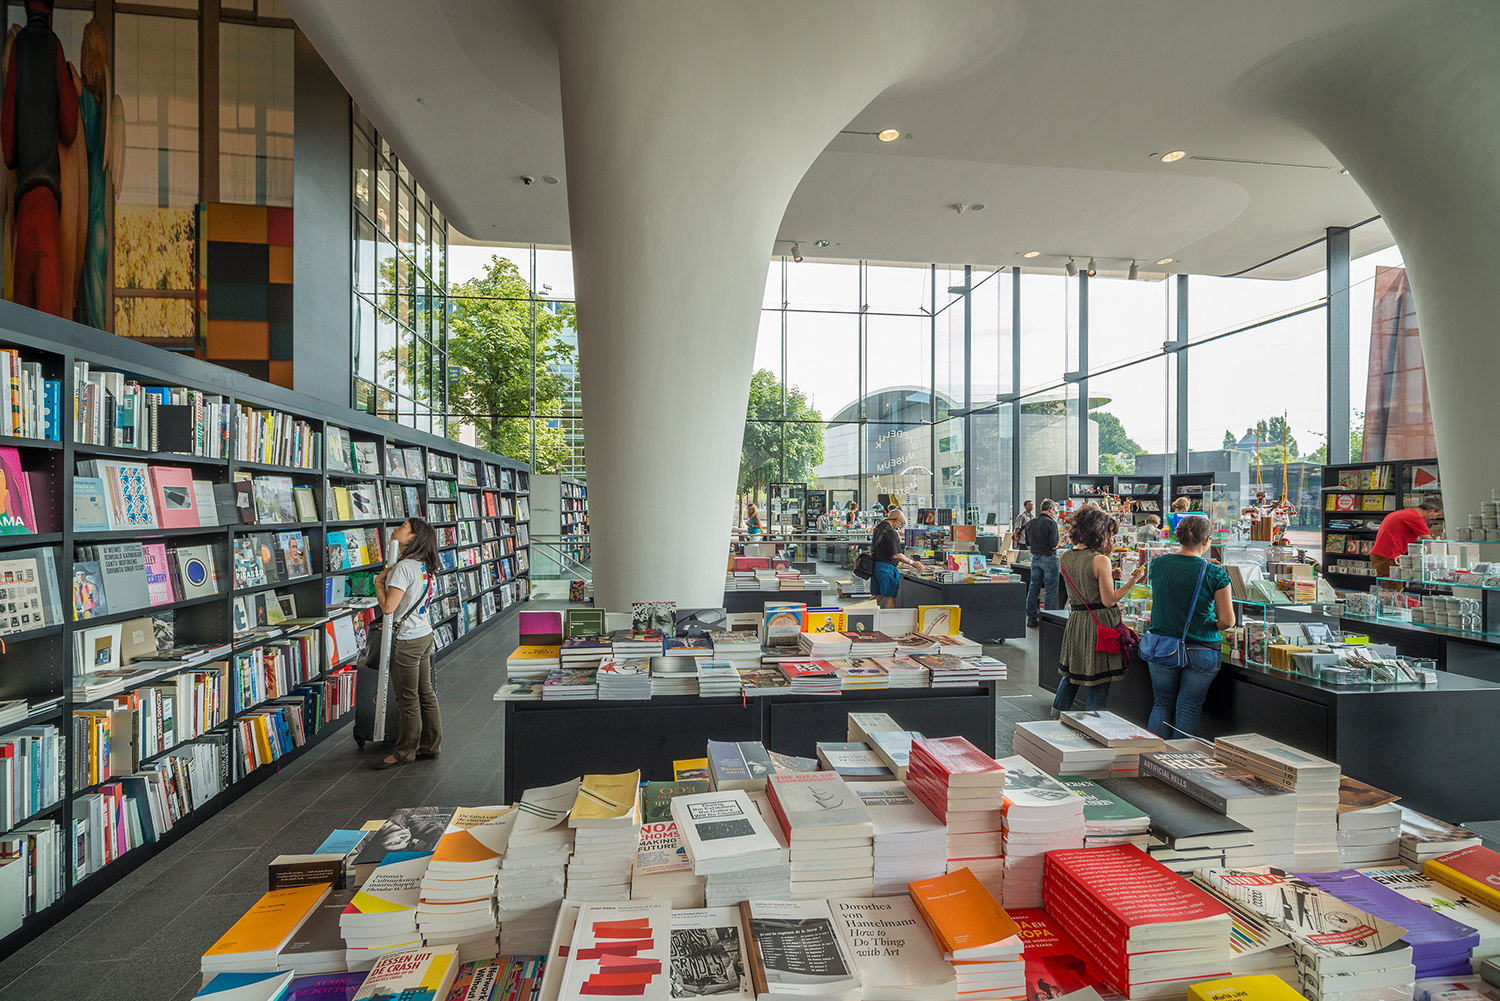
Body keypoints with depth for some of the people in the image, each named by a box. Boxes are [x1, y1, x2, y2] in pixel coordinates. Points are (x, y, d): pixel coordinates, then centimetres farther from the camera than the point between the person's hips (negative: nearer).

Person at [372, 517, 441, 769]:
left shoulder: (404, 567, -19)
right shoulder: (424, 566, 7)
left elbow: (388, 606, -21)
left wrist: (379, 581, -6)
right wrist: (389, 576, 9)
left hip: (407, 640, -9)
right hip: (424, 634, 9)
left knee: (408, 698, 4)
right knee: (426, 693, 15)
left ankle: (405, 752, 16)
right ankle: (431, 745, 24)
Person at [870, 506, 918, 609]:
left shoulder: (879, 527, 13)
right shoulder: (891, 532, -18)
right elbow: (896, 555, -20)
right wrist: (911, 562, -13)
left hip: (876, 565, 9)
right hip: (886, 567, -9)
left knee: (878, 596, 17)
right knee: (891, 599, -4)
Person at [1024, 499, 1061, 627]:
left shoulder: (1030, 523, 7)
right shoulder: (1051, 522, -14)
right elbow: (1054, 545, -16)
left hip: (1035, 558, 7)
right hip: (1049, 558, -6)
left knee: (1033, 587, 12)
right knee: (1050, 589, 1)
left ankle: (1031, 618, 16)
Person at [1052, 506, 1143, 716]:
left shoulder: (1065, 558, 4)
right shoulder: (1100, 560, -17)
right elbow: (1109, 600, -14)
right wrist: (1131, 582, -7)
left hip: (1075, 621, 6)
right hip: (1099, 623, -6)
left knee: (1070, 674, 20)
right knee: (1099, 682, 6)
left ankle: (1056, 719, 26)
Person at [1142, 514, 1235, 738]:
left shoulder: (1158, 564, -4)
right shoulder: (1214, 573, -13)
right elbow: (1228, 621, -9)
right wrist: (1208, 627, 13)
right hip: (1200, 651, -3)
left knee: (1162, 703, 16)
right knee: (1188, 709, 10)